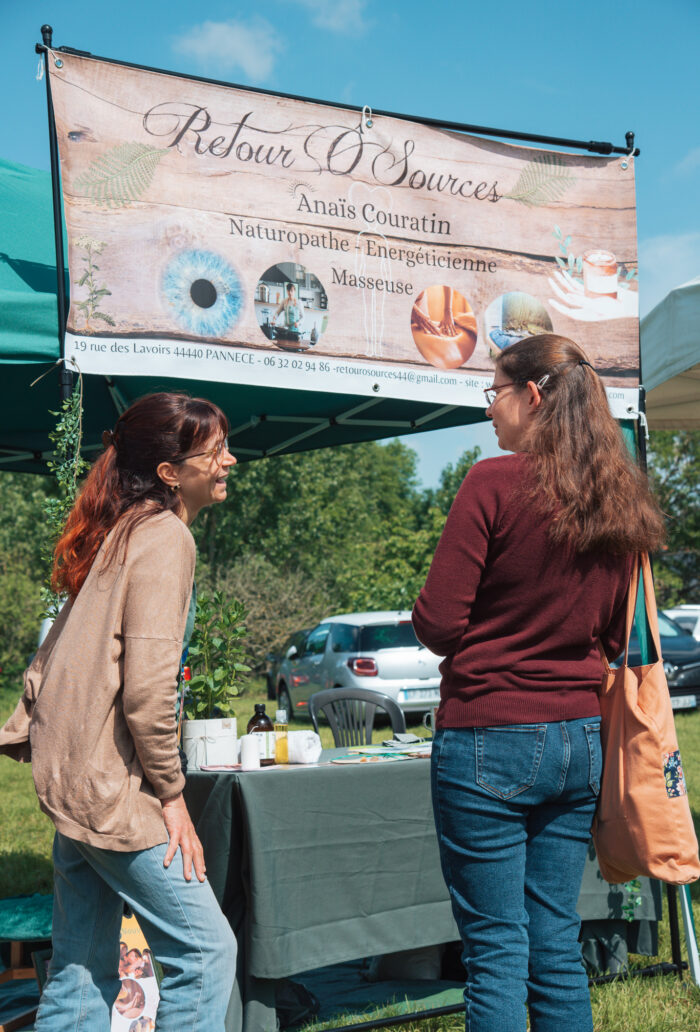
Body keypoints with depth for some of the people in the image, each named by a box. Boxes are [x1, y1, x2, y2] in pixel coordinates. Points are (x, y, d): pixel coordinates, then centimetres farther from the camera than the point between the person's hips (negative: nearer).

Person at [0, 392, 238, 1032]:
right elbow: (147, 687, -21)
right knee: (205, 952, -3)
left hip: (75, 779, 10)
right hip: (113, 788, -10)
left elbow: (56, 654, 18)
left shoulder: (120, 533, 14)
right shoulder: (165, 536, -15)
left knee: (83, 971, 15)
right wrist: (171, 794, -13)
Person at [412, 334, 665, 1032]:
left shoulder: (495, 482, -12)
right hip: (579, 737, 6)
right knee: (557, 948, 15)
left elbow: (438, 622, -12)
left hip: (489, 738, -6)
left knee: (496, 952, 2)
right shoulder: (619, 498, 7)